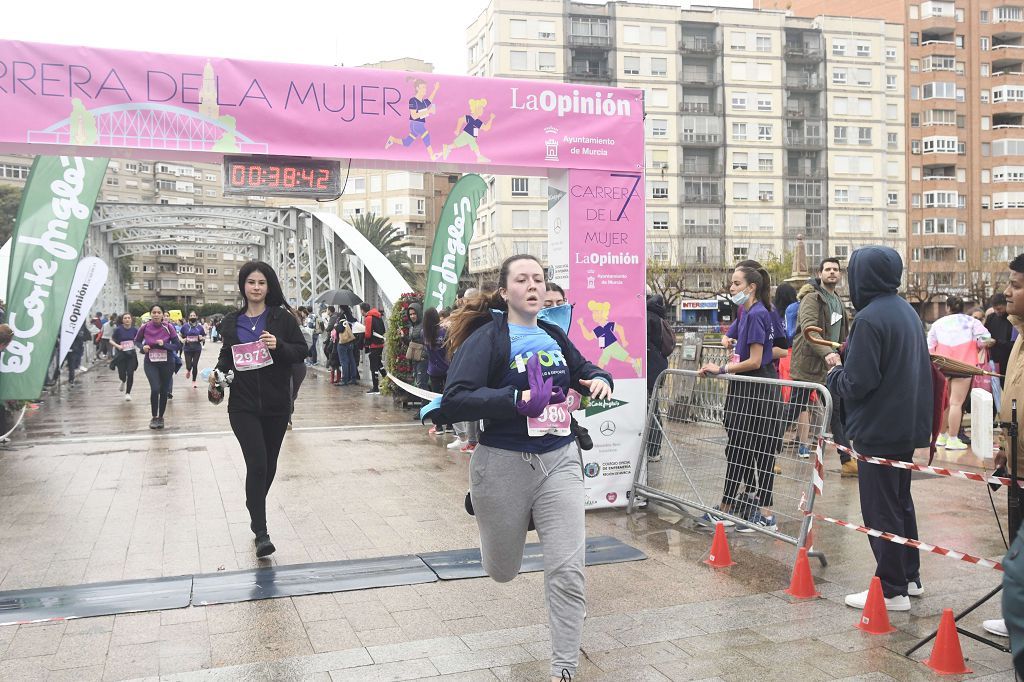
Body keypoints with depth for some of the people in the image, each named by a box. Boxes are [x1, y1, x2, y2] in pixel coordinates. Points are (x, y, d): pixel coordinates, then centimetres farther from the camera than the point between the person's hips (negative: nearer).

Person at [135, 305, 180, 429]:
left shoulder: (168, 327, -11)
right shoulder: (145, 327, -8)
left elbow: (177, 345, -6)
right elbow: (137, 341, 10)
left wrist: (164, 345, -22)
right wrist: (143, 347, -11)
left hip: (166, 363, 1)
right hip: (150, 363, 0)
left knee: (164, 391, 8)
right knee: (155, 389, -15)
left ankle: (160, 417, 27)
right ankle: (154, 417, 5)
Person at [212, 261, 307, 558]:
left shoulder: (282, 317, 0)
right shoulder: (231, 321, 7)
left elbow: (302, 351, -1)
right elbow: (226, 354, 17)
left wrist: (279, 346, -19)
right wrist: (219, 371, -3)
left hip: (276, 403, 1)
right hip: (243, 405, 0)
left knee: (269, 465, 12)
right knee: (257, 464, -12)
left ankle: (256, 509, 38)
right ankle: (261, 533, -7)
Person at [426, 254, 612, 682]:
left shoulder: (554, 336, 7)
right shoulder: (487, 337, -11)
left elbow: (583, 371, 25)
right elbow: (454, 400, -22)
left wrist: (600, 380, 1)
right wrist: (518, 400, -32)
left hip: (559, 460, 4)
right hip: (503, 462, -3)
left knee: (568, 572, -5)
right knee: (502, 571, 17)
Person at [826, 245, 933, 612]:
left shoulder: (869, 318, -20)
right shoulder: (907, 311, 8)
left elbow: (856, 383, -22)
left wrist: (835, 369, -2)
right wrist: (852, 352, 12)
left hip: (879, 429, -9)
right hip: (908, 425, 9)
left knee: (881, 510, 1)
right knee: (901, 502, 21)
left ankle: (892, 591, 8)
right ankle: (910, 576, 32)